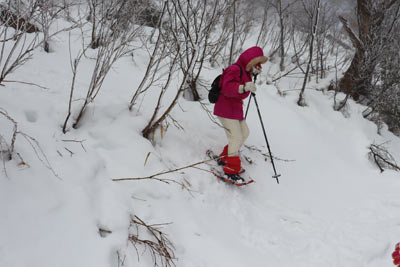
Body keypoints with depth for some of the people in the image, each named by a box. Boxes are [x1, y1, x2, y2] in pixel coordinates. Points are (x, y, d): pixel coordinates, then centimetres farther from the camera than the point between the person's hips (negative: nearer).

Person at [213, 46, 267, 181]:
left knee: (244, 133, 18)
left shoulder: (245, 71, 14)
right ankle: (231, 170, -4)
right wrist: (244, 87, -48)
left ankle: (225, 158, 30)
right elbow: (227, 88, -32)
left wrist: (253, 74, 16)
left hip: (236, 109, 10)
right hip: (226, 109, -10)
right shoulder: (234, 70, -17)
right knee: (236, 138, -12)